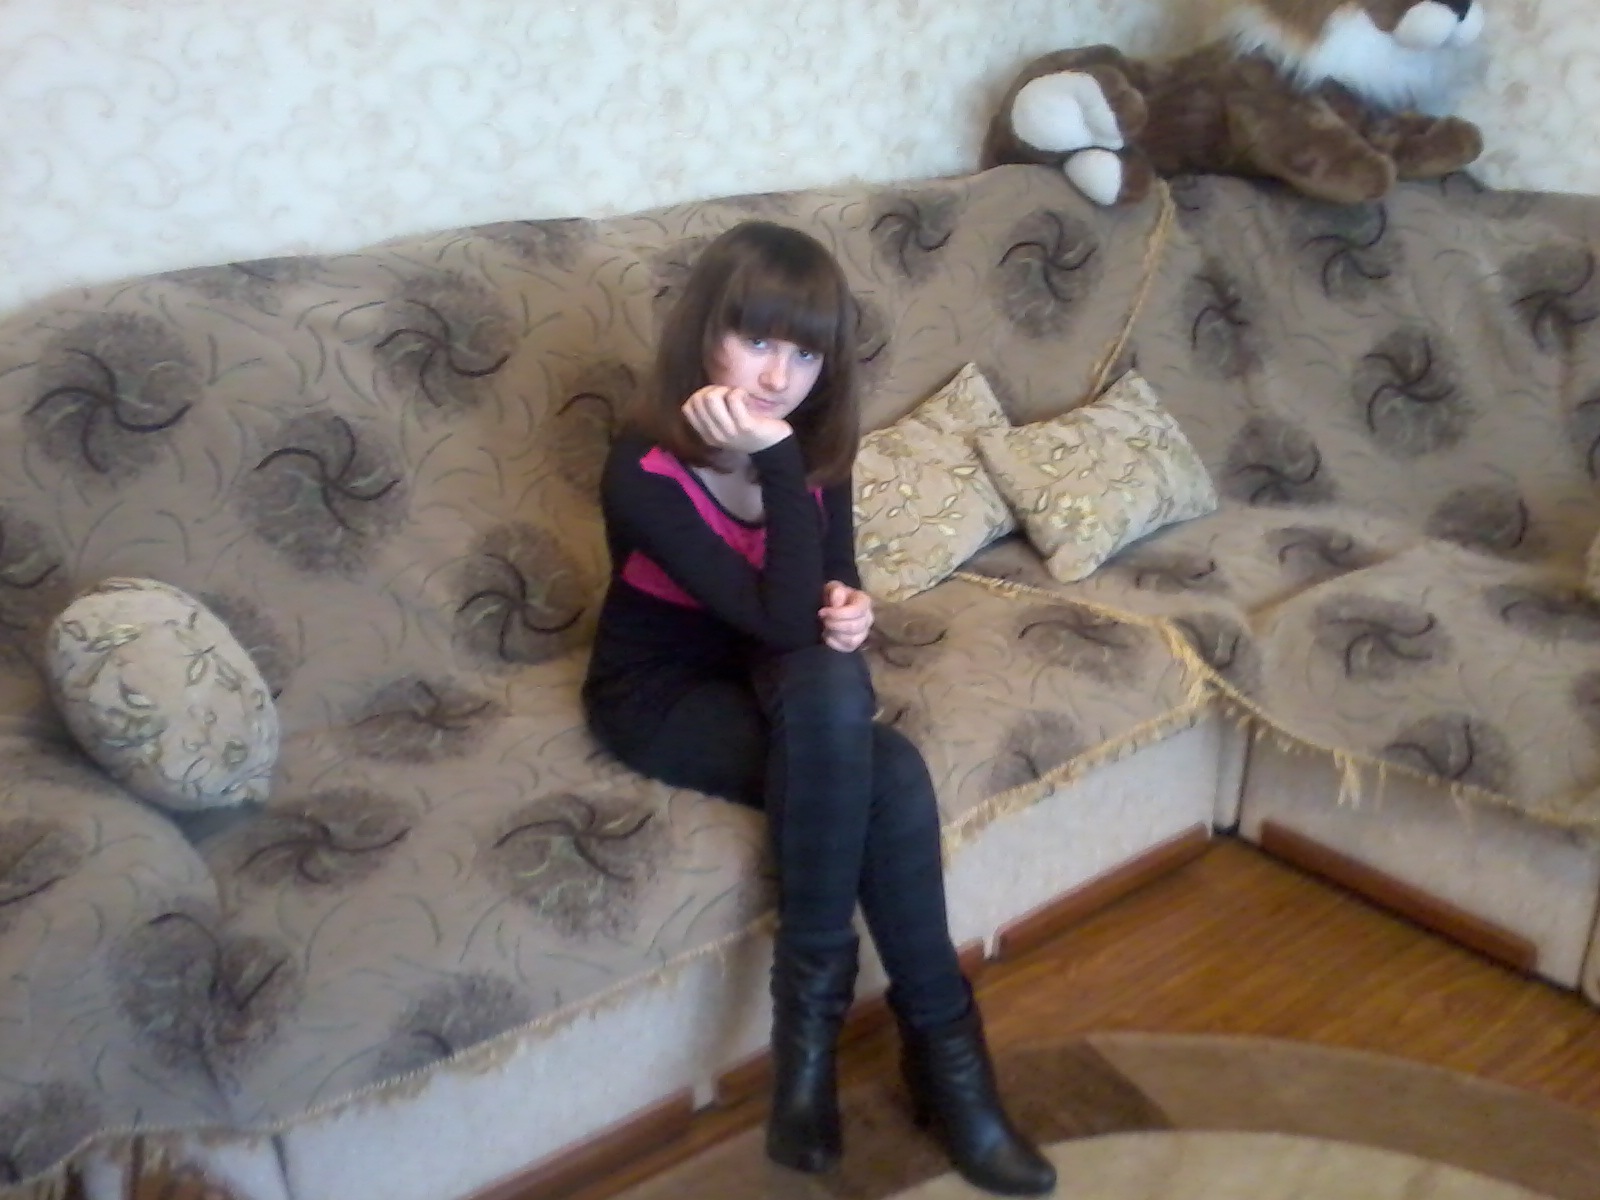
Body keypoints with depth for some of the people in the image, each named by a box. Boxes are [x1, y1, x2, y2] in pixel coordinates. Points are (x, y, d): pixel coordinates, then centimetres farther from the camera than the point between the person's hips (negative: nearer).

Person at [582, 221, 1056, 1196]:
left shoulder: (816, 439, -8)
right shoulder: (646, 469, -26)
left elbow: (824, 597, 4)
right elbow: (780, 619, -32)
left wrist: (850, 609, -19)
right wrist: (776, 462, -37)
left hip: (777, 678, 5)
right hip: (662, 694, -5)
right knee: (879, 774, -31)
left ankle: (812, 1013, -12)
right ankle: (944, 1048, -14)